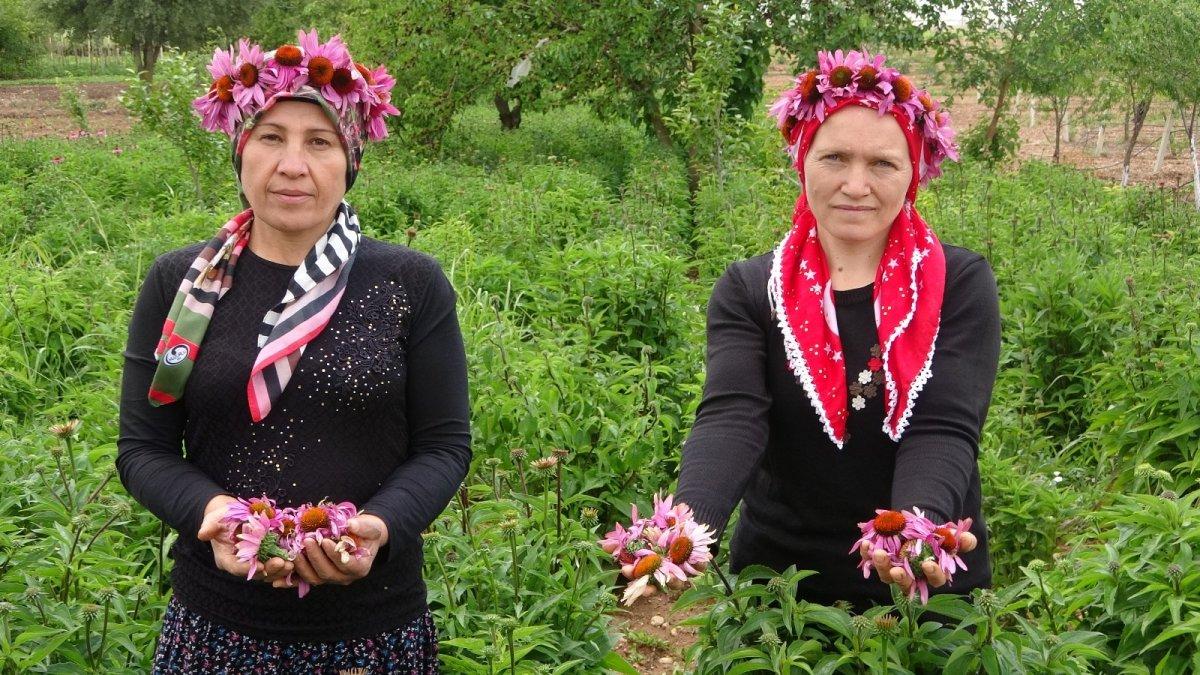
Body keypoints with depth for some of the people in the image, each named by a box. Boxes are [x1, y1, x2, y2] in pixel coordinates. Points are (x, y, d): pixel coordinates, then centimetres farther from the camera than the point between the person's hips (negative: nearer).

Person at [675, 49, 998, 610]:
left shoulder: (959, 283, -7)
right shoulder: (748, 290, -5)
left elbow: (944, 429, -18)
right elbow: (731, 418, -19)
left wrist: (920, 527, -38)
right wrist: (685, 525, -38)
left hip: (930, 584, 0)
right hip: (777, 582, 1)